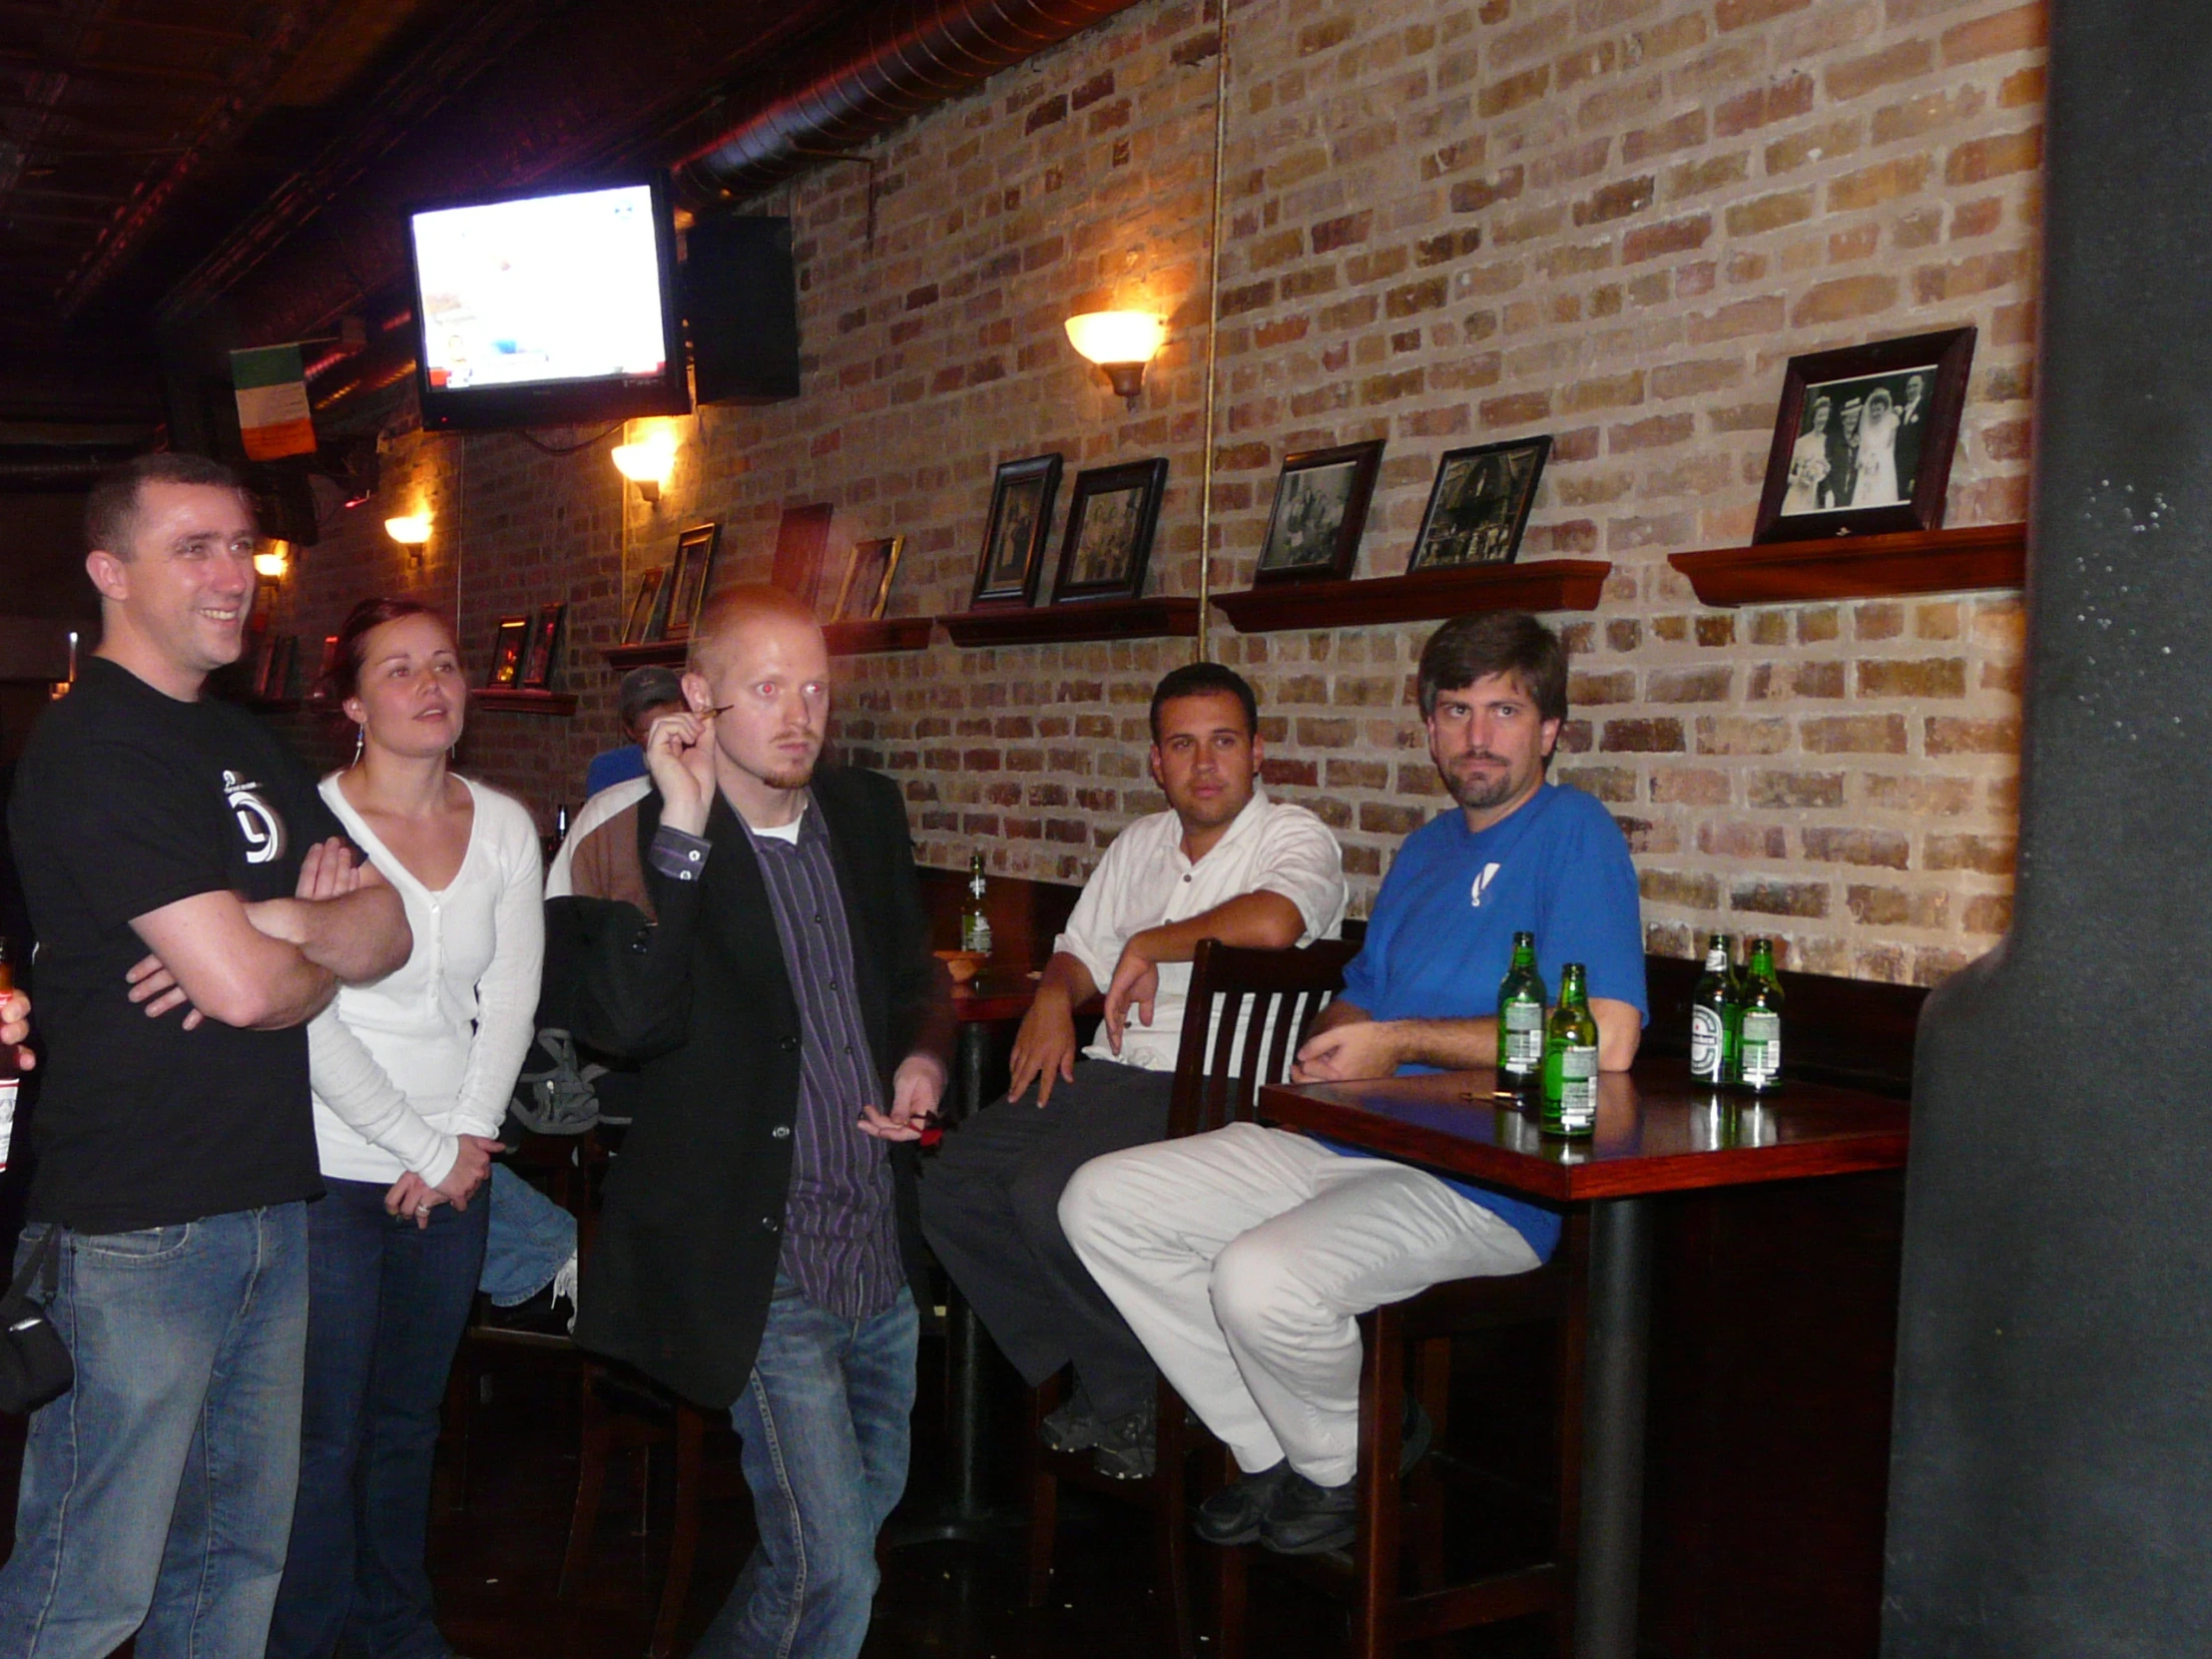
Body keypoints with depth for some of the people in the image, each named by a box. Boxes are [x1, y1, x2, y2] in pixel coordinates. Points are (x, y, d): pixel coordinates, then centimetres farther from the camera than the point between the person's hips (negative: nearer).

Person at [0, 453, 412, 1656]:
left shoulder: (248, 745, 15)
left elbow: (388, 934, 9)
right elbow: (244, 987, -20)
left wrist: (269, 927, -10)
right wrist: (323, 955, 1)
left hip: (270, 1200, 8)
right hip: (135, 1226, -8)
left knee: (241, 1558, 16)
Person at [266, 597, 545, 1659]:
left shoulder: (504, 826, 5)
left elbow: (510, 996, 5)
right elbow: (309, 1023, -13)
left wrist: (467, 1142, -4)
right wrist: (422, 1147, -10)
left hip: (455, 1173, 5)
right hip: (332, 1171, -4)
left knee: (410, 1420, 16)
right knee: (326, 1436, 1)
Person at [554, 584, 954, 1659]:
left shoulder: (867, 813, 7)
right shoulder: (640, 845, -11)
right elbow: (625, 1024, -29)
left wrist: (923, 1056, 2)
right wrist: (682, 833, -29)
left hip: (885, 1250, 7)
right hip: (763, 1271, -7)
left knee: (870, 1503, 23)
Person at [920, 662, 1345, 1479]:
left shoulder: (1296, 837, -2)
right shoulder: (1139, 845, 22)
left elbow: (1273, 922, -25)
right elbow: (1080, 950, 28)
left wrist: (1150, 945, -12)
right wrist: (1053, 997, 4)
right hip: (1108, 1074, 8)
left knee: (1048, 1193, -29)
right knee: (950, 1185, -12)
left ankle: (1139, 1393, -4)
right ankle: (1082, 1380, 4)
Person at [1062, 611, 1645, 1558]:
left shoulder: (1575, 834, -7)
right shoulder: (1424, 850, 20)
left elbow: (1605, 1044, -20)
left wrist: (1402, 1040, -13)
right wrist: (1336, 1040, 1)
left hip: (1484, 1185, -9)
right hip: (1347, 1143, 9)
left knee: (1263, 1280, -33)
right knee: (1101, 1203, -1)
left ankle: (1341, 1463, 2)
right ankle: (1270, 1452, 9)